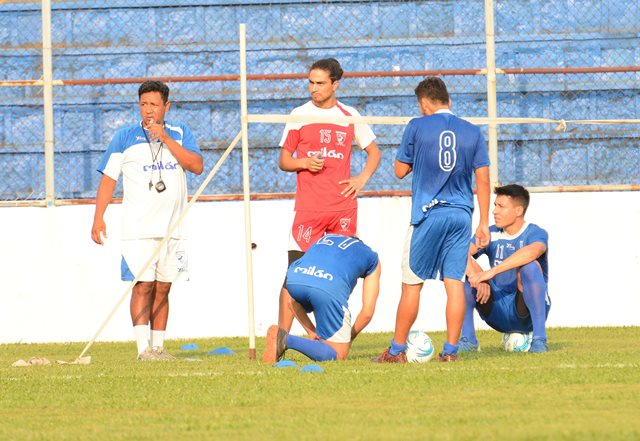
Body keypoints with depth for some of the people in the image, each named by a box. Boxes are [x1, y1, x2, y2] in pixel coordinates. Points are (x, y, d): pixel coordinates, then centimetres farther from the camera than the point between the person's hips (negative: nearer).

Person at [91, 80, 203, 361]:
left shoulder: (179, 134, 9)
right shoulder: (125, 137, 3)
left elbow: (197, 166, -5)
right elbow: (108, 178, 3)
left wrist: (166, 139, -12)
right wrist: (98, 218, -6)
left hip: (172, 227, 3)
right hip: (138, 229, -3)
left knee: (162, 288, 5)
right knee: (143, 285, -11)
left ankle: (158, 346, 9)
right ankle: (143, 348, -13)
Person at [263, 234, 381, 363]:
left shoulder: (323, 239, 40)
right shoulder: (372, 257, 31)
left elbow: (294, 301, 35)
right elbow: (367, 312, 22)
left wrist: (312, 331, 35)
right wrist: (349, 338, 37)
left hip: (293, 280, 5)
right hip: (329, 288, -5)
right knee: (338, 356, 7)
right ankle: (287, 340, -12)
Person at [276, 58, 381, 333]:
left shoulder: (350, 116, 9)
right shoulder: (299, 116, 5)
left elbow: (373, 151, 20)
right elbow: (283, 160, 9)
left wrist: (362, 178, 3)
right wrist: (304, 163, -12)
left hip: (344, 206, 2)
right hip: (309, 208, -2)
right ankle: (282, 334, -13)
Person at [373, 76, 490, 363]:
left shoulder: (417, 127, -2)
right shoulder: (472, 132, 6)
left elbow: (400, 170, 5)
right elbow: (483, 180, 5)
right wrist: (484, 223, 9)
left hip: (428, 214, -3)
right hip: (462, 215, 3)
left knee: (412, 283, 3)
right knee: (455, 281, 3)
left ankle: (397, 350, 7)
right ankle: (450, 350, -1)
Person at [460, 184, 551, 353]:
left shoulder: (535, 233, -8)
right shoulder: (491, 234, 6)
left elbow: (532, 251, -34)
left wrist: (492, 272, -41)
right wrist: (476, 276, -33)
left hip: (527, 312, -4)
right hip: (498, 311, 4)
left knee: (529, 266, -32)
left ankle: (539, 340, -31)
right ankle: (467, 340, -15)